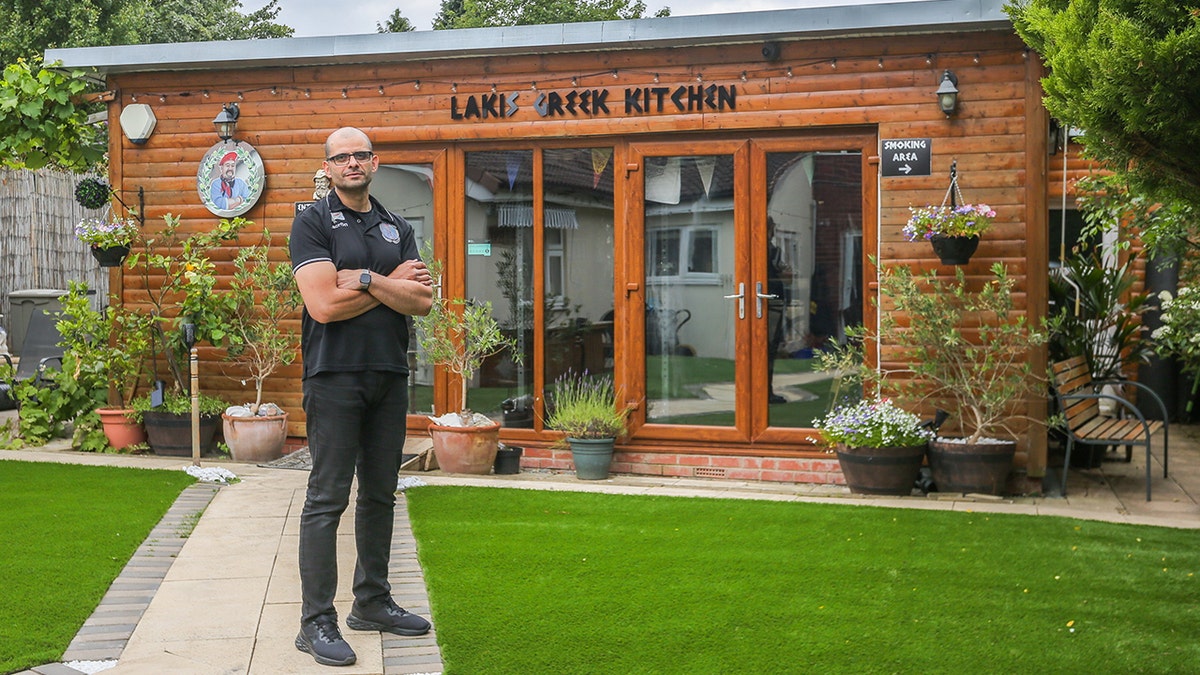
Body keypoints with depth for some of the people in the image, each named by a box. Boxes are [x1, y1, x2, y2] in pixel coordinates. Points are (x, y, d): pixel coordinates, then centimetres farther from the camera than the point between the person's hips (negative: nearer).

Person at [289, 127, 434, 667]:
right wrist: (395, 284, -5)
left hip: (389, 377, 6)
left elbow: (422, 302, 1)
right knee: (327, 500, -6)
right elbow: (325, 303, -15)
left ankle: (372, 602, 24)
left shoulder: (398, 229, 15)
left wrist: (367, 278, -12)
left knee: (380, 495, 13)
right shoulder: (312, 223, -1)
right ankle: (317, 622, -3)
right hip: (335, 375, -6)